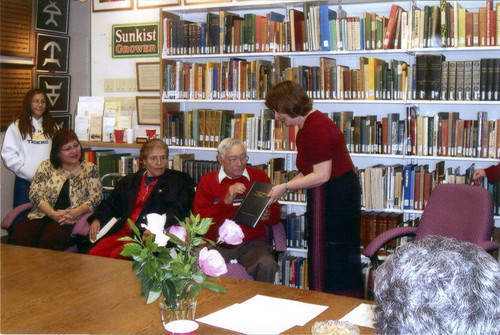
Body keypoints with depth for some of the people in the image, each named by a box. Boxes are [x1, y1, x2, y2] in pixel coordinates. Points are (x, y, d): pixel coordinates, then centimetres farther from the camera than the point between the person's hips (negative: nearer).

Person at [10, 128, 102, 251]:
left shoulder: (90, 169, 13)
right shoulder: (46, 167, 15)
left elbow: (95, 197, 4)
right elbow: (35, 193, 5)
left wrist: (75, 212, -15)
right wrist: (53, 213, -13)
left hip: (71, 221, -2)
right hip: (42, 215, 2)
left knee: (50, 239, -35)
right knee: (20, 236, -30)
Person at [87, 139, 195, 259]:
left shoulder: (177, 180, 9)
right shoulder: (129, 181, 24)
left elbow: (177, 211, -5)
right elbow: (111, 204, 29)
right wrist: (97, 220, 7)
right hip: (123, 232, 5)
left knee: (116, 255, -30)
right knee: (93, 253, -21)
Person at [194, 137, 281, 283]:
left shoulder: (259, 176, 10)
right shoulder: (207, 181, 8)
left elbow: (275, 217, 12)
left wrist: (266, 217, -12)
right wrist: (226, 201, -15)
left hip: (252, 242, 1)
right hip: (217, 243, 0)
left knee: (267, 266, -31)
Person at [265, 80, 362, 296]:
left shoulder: (315, 127, -21)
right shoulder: (306, 126, 12)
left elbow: (322, 175, -24)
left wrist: (285, 187, -17)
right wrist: (282, 188, 7)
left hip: (335, 195, -11)